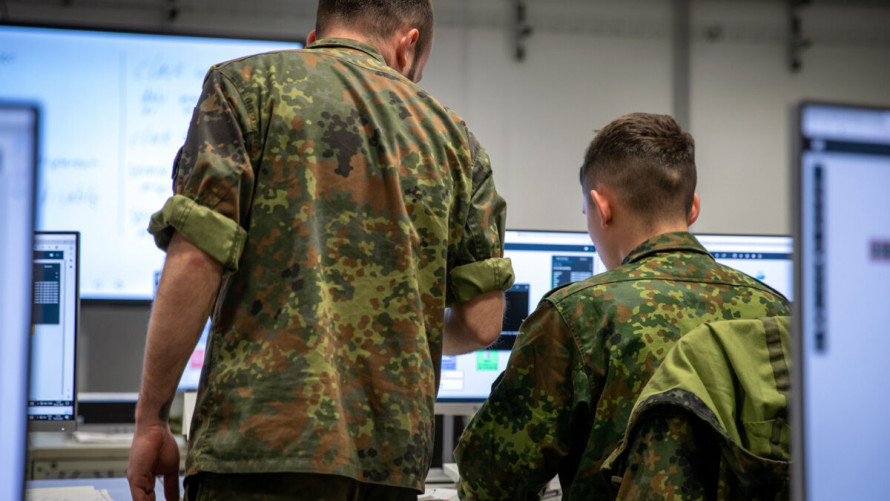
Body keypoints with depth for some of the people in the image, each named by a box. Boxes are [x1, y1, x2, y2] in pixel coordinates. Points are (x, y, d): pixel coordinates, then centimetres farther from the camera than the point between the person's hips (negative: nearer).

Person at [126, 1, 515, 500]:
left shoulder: (246, 83, 6)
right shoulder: (452, 135, 17)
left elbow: (196, 260, -7)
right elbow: (481, 323, 10)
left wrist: (151, 418, -1)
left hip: (265, 438, -4)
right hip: (392, 455, 4)